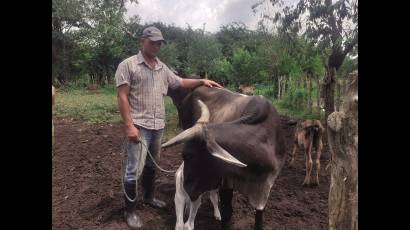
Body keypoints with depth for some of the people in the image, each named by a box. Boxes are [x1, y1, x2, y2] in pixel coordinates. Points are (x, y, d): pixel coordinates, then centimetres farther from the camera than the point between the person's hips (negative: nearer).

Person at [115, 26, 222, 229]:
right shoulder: (128, 65, -7)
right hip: (139, 126, -6)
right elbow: (122, 97, -12)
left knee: (151, 165, 20)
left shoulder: (162, 68, 12)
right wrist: (129, 126, -17)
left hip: (158, 126, 6)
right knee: (134, 169, -2)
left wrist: (201, 81, 9)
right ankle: (130, 211, 14)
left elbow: (180, 83, 21)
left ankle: (148, 197, 39)